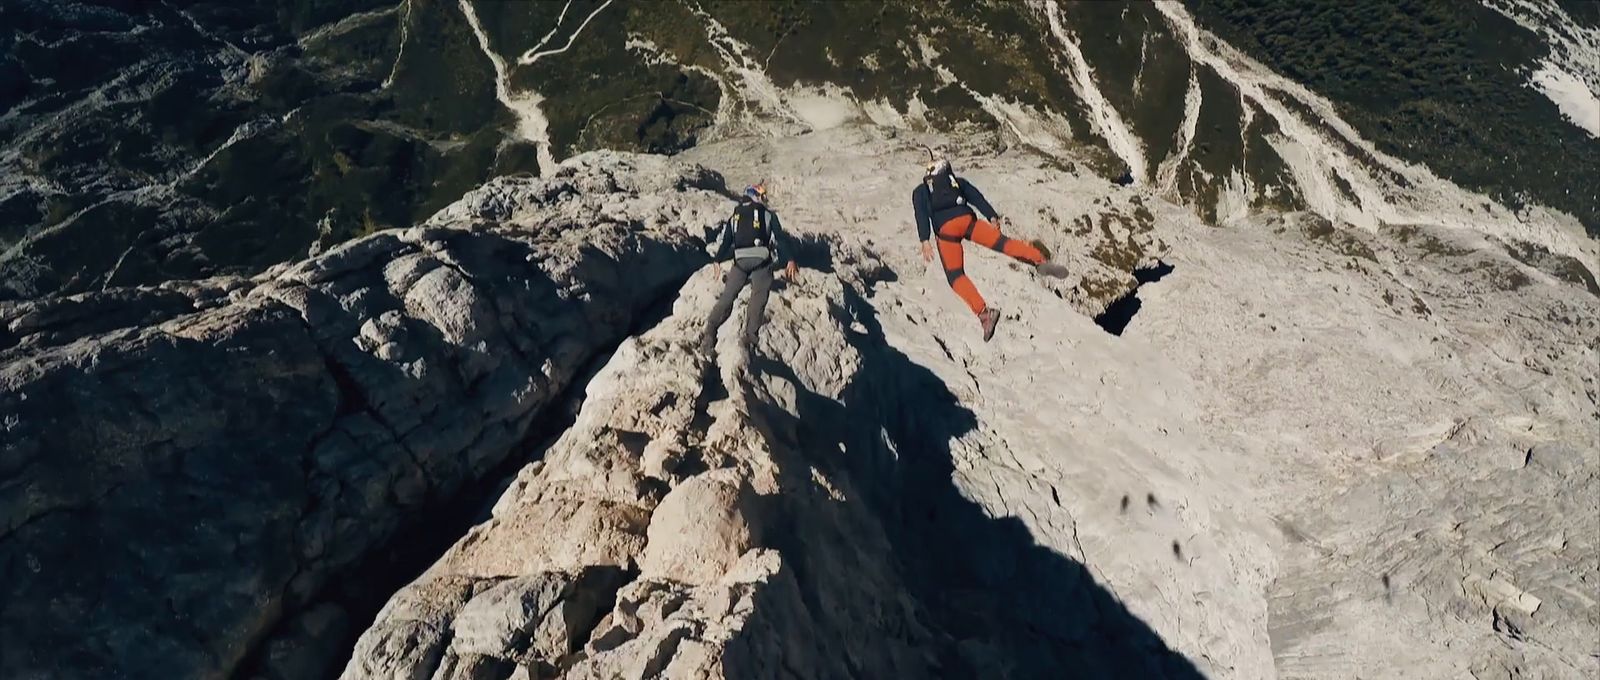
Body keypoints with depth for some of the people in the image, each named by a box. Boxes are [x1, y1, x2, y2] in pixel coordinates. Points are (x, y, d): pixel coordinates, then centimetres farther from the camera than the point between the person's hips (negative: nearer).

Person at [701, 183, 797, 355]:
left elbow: (726, 241, 19)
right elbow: (780, 237, 3)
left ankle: (710, 332, -6)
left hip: (740, 261, 3)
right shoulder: (767, 213, 11)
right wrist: (789, 260, 4)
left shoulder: (735, 216, 19)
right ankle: (750, 336, -4)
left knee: (727, 296, 7)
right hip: (762, 260, -2)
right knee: (758, 298, 5)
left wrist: (718, 261, 33)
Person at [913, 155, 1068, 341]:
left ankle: (983, 312, -24)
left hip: (945, 230, -2)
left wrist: (925, 241, -6)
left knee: (955, 275, -4)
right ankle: (1040, 261, -34)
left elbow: (921, 214, 5)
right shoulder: (957, 181, 29)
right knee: (1000, 242, -7)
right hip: (967, 220, 2)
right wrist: (992, 217, 3)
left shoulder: (920, 191, 23)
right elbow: (976, 197, 14)